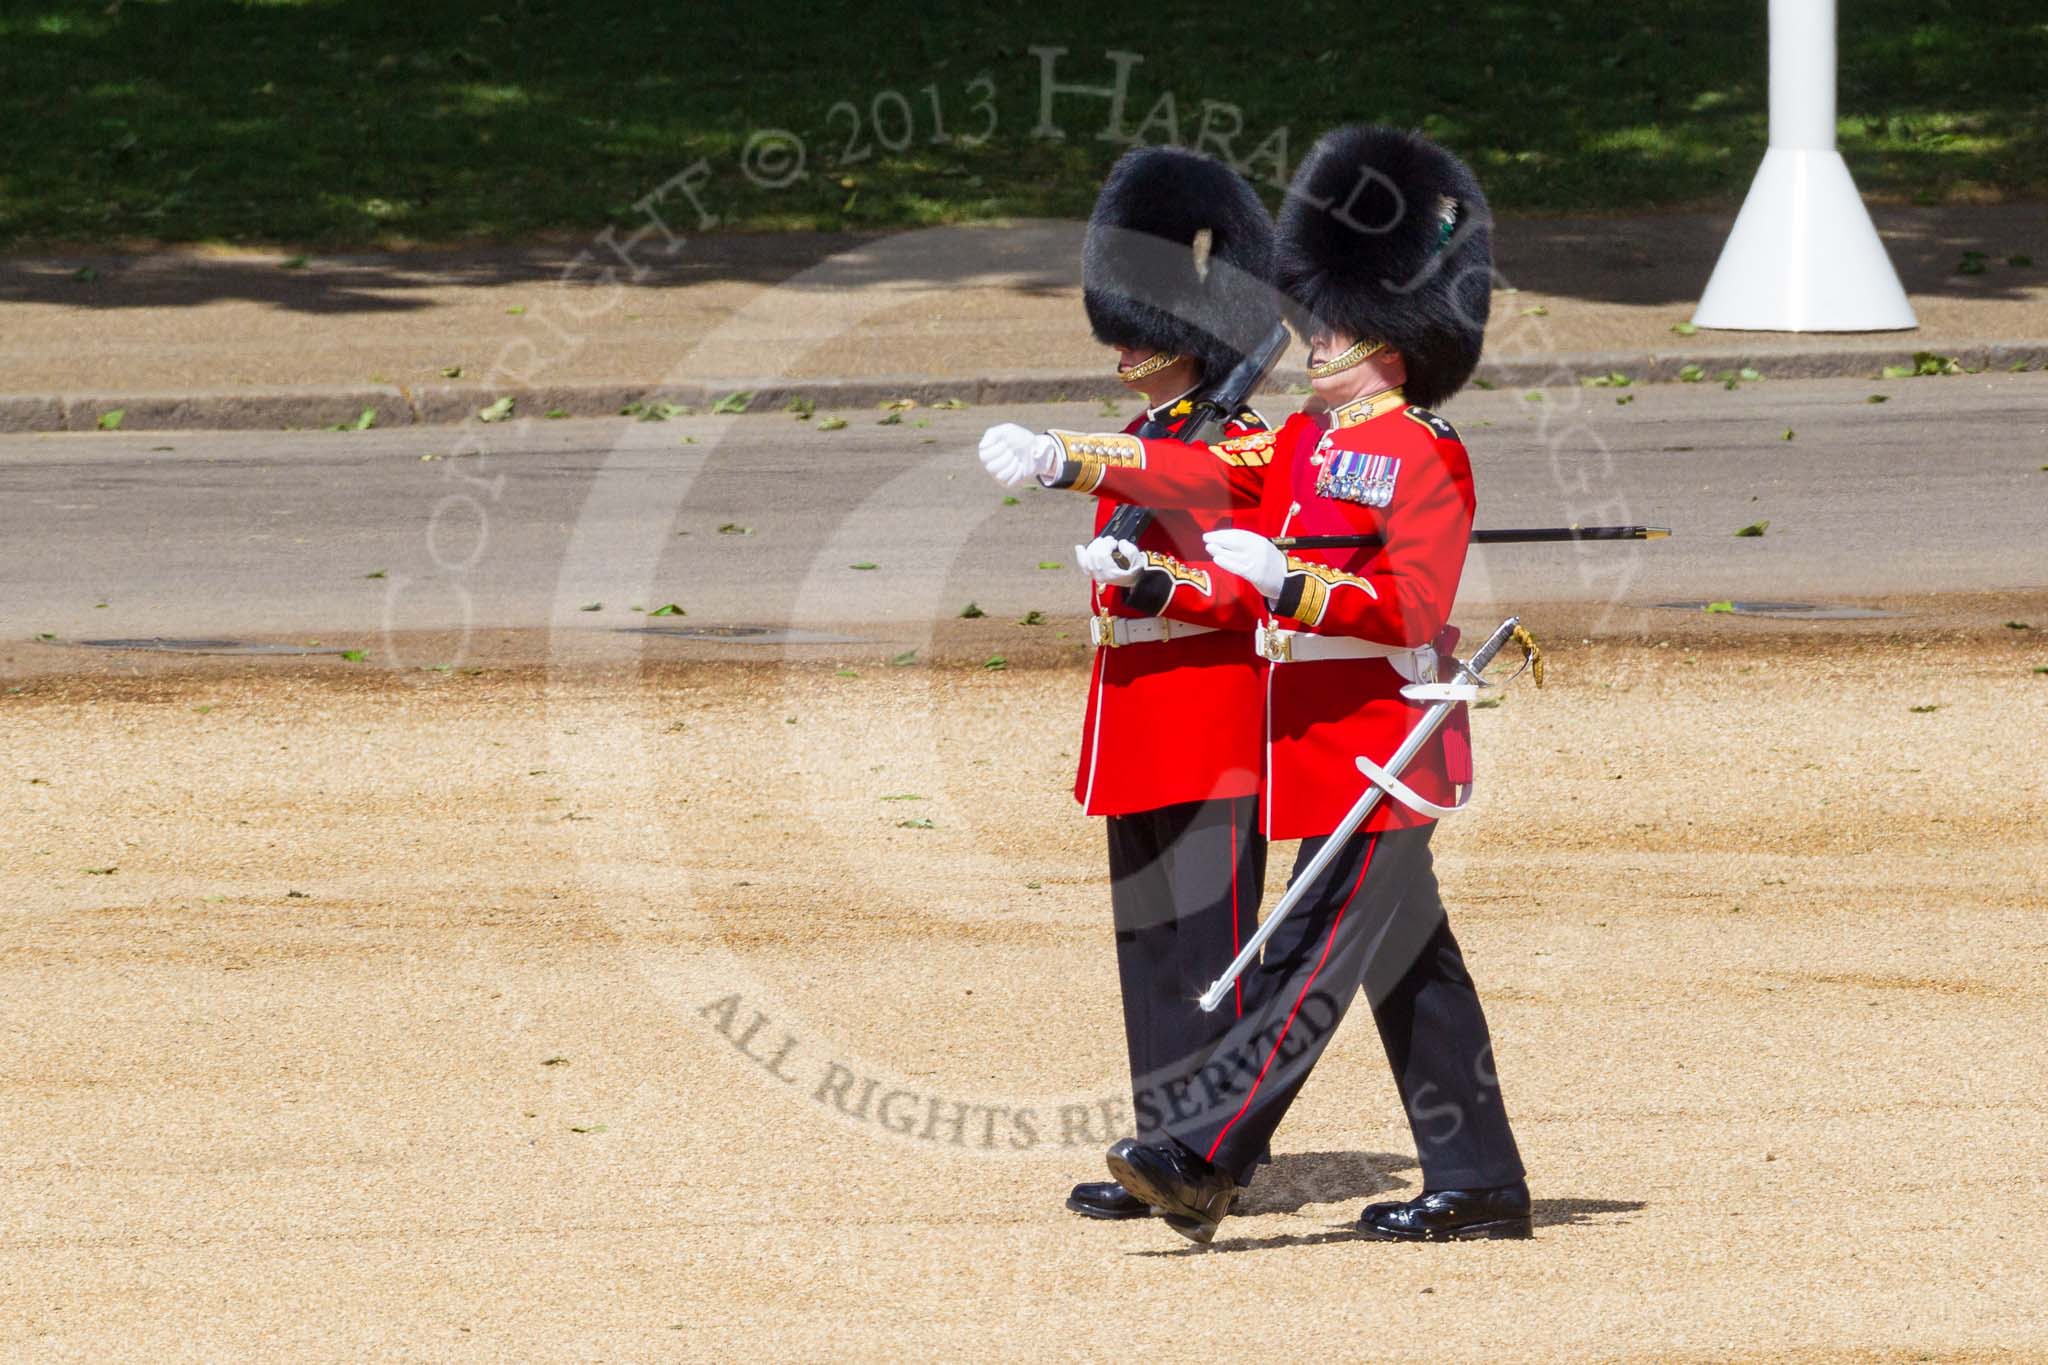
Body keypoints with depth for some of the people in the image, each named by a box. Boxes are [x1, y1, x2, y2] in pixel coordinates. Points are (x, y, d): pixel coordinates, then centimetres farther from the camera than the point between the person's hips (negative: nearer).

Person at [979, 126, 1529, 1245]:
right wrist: (1064, 461, -1)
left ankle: (1200, 1156, -17)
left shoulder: (1425, 460, -11)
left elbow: (1411, 609, -18)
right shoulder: (1308, 441, 15)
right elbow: (1197, 472, 9)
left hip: (1378, 759, -9)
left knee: (1312, 962, -11)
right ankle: (1478, 1187, 15)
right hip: (1324, 751, 9)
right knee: (1410, 969, 11)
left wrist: (1284, 579, -27)